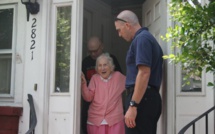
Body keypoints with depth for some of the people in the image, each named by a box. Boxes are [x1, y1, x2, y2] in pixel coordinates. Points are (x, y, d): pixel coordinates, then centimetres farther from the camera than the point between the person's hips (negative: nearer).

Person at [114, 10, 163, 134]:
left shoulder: (141, 38, -10)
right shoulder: (148, 38, 21)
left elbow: (144, 73, -21)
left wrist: (133, 105, -23)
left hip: (141, 98, -10)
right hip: (150, 97, 10)